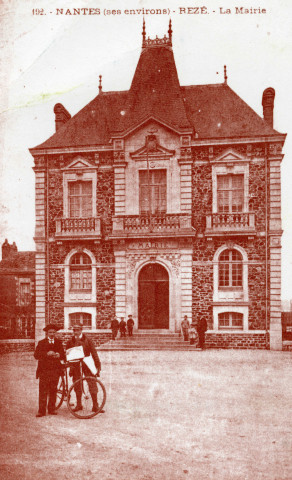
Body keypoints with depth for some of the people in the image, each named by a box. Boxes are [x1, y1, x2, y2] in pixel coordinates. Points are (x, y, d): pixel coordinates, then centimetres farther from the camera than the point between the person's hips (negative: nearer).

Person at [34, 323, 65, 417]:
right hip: (44, 370, -2)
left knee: (53, 390, 5)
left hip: (55, 370, 2)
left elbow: (63, 355, 13)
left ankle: (52, 409, 14)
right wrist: (47, 354, -17)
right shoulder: (41, 343, 6)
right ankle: (41, 410, -1)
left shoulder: (58, 342, 13)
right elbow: (36, 355, -4)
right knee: (43, 391, -5)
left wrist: (59, 355, -10)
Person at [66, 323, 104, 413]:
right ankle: (79, 405, 23)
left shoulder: (87, 340, -1)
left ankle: (95, 406, 2)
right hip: (75, 366, 2)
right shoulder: (70, 342, 5)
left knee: (92, 384, -5)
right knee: (77, 386, 7)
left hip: (87, 365, -2)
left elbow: (94, 353, -1)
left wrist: (98, 365, -5)